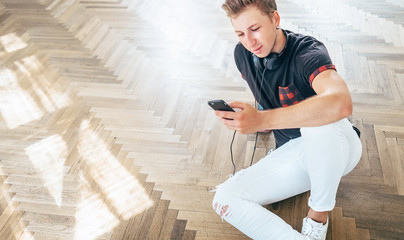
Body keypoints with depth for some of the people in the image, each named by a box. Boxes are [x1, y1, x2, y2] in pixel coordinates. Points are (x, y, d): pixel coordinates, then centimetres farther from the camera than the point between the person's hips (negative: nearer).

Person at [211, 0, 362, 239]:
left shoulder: (306, 51, -22)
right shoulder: (243, 53, -2)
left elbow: (341, 104, -45)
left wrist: (262, 120, -47)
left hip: (335, 148, -5)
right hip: (291, 152, 5)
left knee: (319, 122, -41)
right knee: (224, 200, -13)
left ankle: (319, 214, -15)